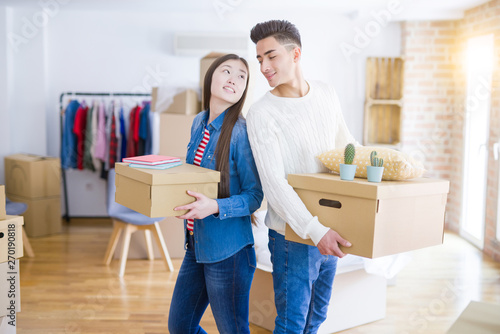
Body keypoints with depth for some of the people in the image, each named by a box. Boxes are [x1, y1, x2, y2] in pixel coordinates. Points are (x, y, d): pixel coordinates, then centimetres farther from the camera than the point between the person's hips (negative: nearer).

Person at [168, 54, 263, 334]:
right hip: (196, 246, 8)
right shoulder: (199, 124, 6)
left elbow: (254, 196, -15)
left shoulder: (241, 131, -16)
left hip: (228, 251, -7)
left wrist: (215, 207, -29)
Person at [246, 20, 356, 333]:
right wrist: (315, 230, -31)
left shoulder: (327, 95, 3)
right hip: (293, 233, -5)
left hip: (330, 229, 5)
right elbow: (273, 183, -22)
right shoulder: (262, 113, -14)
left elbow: (346, 144, 17)